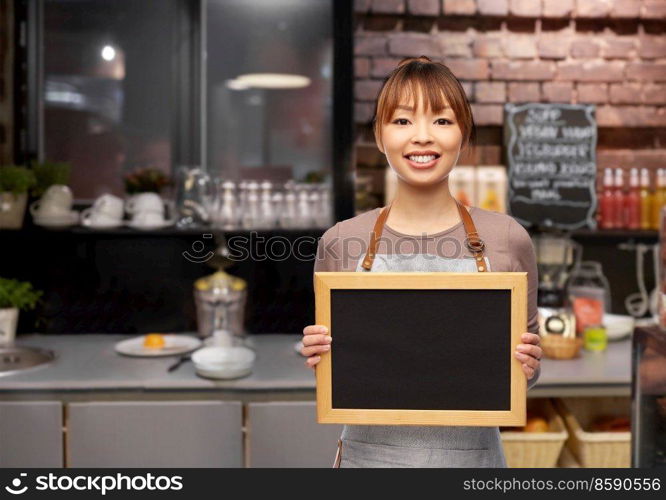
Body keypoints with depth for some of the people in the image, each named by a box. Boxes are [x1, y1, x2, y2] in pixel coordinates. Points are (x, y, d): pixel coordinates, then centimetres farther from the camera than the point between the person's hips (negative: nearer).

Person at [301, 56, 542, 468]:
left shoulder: (508, 239, -6)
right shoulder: (340, 243, -6)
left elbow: (520, 376, 5)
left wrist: (528, 366, -15)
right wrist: (319, 356, -15)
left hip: (471, 454, 0)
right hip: (370, 453, 0)